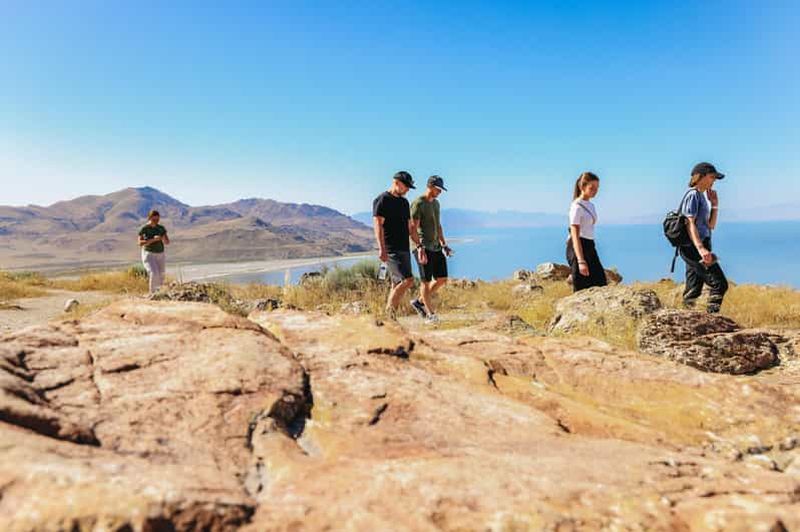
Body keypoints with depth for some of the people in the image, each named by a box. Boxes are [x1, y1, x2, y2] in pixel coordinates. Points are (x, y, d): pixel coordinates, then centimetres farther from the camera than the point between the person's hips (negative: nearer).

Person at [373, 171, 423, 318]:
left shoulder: (404, 202, 19)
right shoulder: (382, 200, -6)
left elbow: (410, 227, 24)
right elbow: (378, 225, -15)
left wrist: (419, 246, 18)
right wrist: (382, 249, -25)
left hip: (404, 249, 8)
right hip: (391, 250, -8)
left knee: (398, 284, 7)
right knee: (408, 280, -16)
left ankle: (391, 317, 12)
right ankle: (389, 311, -5)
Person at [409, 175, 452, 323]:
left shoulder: (436, 203, 16)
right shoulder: (418, 204, -10)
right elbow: (413, 228, -17)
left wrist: (444, 245, 20)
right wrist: (420, 248, -25)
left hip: (436, 247, 9)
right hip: (424, 248, -8)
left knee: (442, 279, 7)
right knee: (426, 281, -3)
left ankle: (419, 302, 21)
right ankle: (430, 314, 3)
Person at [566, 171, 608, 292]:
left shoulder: (591, 205, 13)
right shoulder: (577, 207, -13)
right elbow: (575, 236, -18)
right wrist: (581, 261, -24)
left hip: (590, 247, 9)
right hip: (578, 248, -9)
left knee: (600, 284, 8)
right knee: (581, 289, -3)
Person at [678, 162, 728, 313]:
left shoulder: (702, 196, 21)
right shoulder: (693, 194, -8)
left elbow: (711, 225, 23)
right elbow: (690, 224, -20)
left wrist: (715, 204, 11)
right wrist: (701, 249, -31)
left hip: (697, 248, 10)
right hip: (694, 248, -10)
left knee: (693, 291, 10)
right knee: (720, 284, -14)